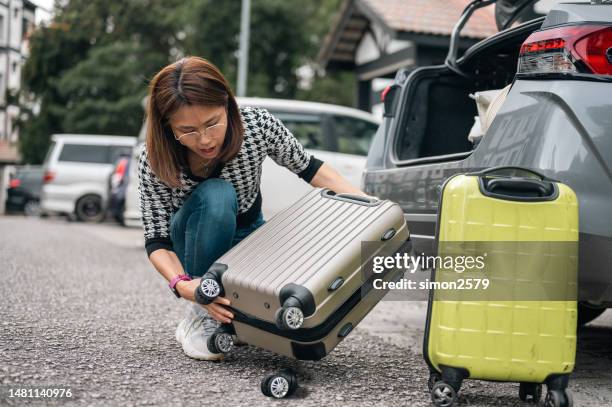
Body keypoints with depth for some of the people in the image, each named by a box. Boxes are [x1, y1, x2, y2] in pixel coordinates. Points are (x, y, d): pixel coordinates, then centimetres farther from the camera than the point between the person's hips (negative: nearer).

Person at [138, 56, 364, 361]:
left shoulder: (258, 125, -26)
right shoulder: (153, 162, -29)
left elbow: (308, 167, -10)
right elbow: (156, 240, -24)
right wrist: (181, 284, -43)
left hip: (248, 235, 2)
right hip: (197, 241, -2)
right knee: (215, 195, -37)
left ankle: (227, 313, 10)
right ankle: (200, 313, -19)